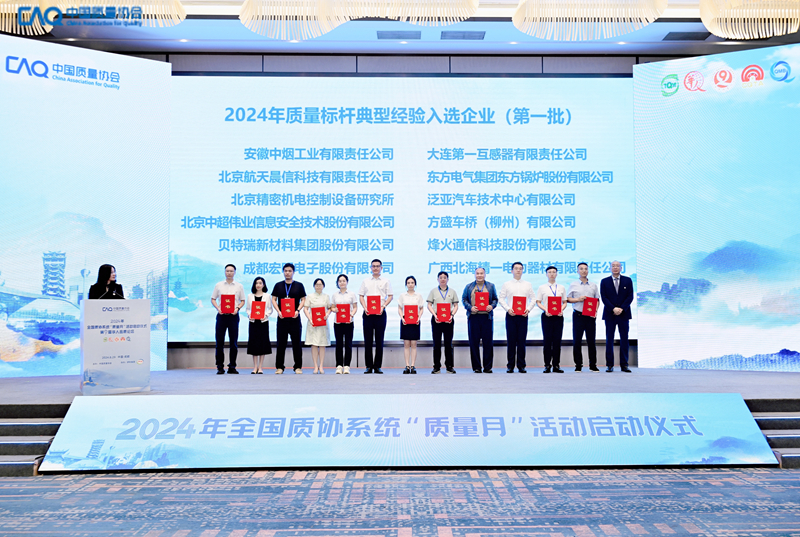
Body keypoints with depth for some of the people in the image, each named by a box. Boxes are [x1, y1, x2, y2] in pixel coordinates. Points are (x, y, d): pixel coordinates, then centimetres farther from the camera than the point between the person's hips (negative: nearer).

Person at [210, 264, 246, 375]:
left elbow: (242, 301, 8)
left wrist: (237, 308, -10)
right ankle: (220, 367, 5)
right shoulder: (218, 285, 9)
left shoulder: (239, 286, 8)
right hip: (221, 315, 0)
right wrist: (218, 308, -8)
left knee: (234, 342, 1)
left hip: (233, 316, 0)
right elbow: (213, 299, 9)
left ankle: (232, 367, 8)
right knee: (219, 341, -1)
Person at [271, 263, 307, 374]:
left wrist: (297, 310, -11)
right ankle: (279, 367, 9)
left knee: (297, 343, 1)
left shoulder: (299, 285, 6)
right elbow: (274, 299, 8)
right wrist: (278, 311, -7)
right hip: (282, 318, 1)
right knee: (281, 343, 3)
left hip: (294, 318, -1)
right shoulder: (278, 285, 9)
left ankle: (298, 367, 7)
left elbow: (303, 300, 5)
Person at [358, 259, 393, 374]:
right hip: (368, 313, 1)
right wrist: (365, 308, -7)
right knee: (368, 340, 0)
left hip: (380, 313, -1)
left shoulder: (386, 281, 9)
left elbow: (390, 296, 5)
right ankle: (369, 366, 5)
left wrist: (383, 306, -11)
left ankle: (377, 366, 6)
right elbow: (361, 296, 10)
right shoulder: (365, 282, 13)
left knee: (379, 340, 0)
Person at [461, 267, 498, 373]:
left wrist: (492, 306, -9)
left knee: (488, 342, -1)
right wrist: (470, 307, -9)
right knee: (474, 343, -1)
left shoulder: (491, 286, 14)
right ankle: (476, 367, 6)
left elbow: (495, 299, 12)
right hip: (473, 317, 0)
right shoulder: (469, 287, 12)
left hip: (487, 317, 0)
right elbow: (464, 299, 8)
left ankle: (487, 367, 6)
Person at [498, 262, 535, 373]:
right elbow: (501, 298, 4)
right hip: (511, 315, -1)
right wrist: (508, 309, -10)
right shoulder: (506, 284, 7)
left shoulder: (528, 285, 11)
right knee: (511, 341, -1)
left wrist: (528, 309, -6)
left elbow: (533, 298, 10)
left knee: (522, 341, 0)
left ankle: (521, 366, 6)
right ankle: (510, 366, 5)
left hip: (523, 315, 1)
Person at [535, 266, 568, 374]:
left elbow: (565, 302, 12)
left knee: (557, 341, 1)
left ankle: (556, 365, 6)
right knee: (547, 341, -2)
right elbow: (538, 302, 3)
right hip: (547, 316, -2)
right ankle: (547, 365, 2)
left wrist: (561, 310, -8)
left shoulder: (562, 288, 13)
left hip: (558, 316, 2)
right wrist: (545, 310, -14)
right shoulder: (542, 288, 7)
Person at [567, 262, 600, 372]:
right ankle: (578, 365, 7)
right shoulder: (573, 285, 6)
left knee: (591, 340, 3)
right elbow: (567, 299, 5)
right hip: (578, 315, -1)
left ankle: (593, 365, 9)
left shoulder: (593, 285, 11)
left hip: (590, 315, 2)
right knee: (577, 341, 0)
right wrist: (578, 299, -11)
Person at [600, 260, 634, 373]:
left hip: (624, 313, 1)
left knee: (624, 339, 1)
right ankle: (609, 365, 3)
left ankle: (624, 364, 5)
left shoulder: (628, 281, 7)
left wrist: (621, 309, -12)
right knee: (609, 339, 0)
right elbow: (604, 297, -1)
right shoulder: (604, 281, 6)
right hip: (609, 314, 0)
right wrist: (613, 309, -14)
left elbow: (630, 296, 0)